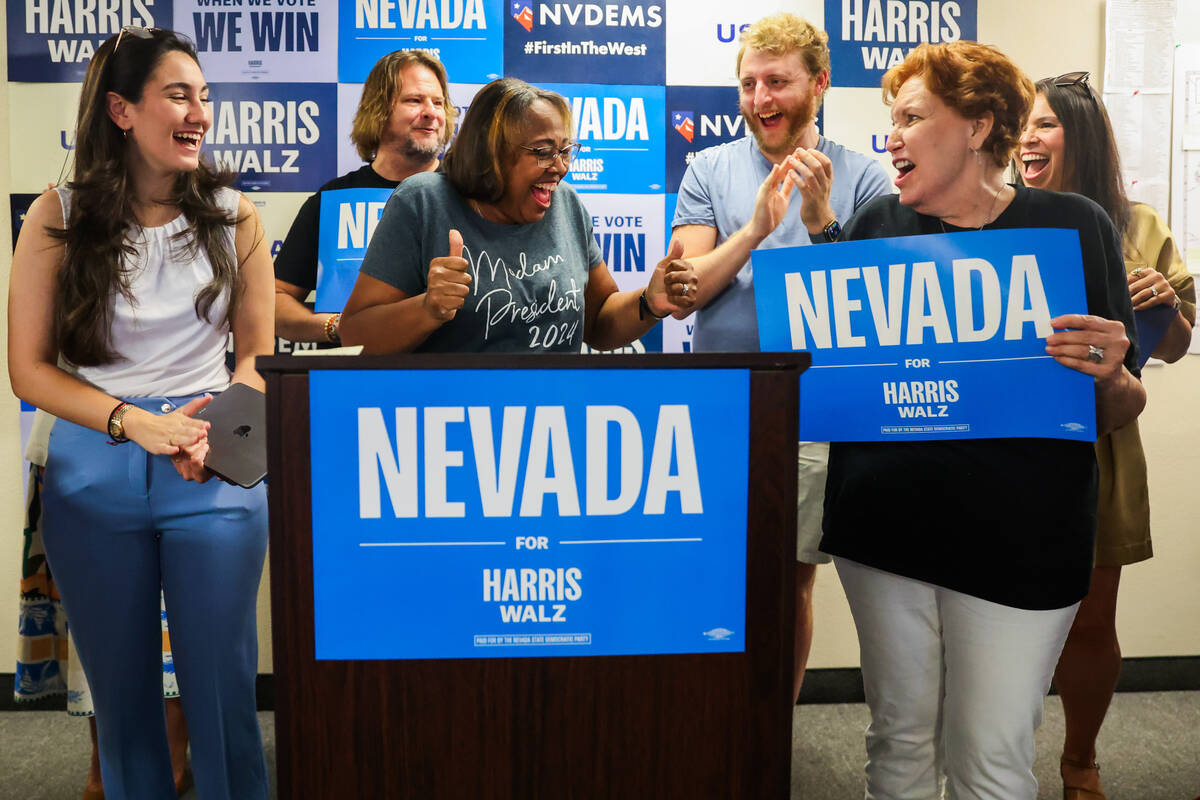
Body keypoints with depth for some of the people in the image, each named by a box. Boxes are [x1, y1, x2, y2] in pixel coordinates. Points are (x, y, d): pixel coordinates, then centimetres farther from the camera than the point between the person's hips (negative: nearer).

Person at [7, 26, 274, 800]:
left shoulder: (232, 215, 1)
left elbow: (257, 352, 6)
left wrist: (215, 433, -12)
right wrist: (136, 423, -15)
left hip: (217, 475, 0)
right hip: (93, 473, 0)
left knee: (223, 689, 5)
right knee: (121, 691, 14)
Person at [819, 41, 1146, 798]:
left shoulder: (1071, 224, -1)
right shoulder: (879, 224, 5)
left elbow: (1120, 412, 2)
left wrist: (1108, 375, -20)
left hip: (1018, 538, -2)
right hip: (885, 527, 2)